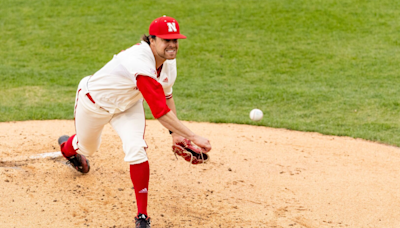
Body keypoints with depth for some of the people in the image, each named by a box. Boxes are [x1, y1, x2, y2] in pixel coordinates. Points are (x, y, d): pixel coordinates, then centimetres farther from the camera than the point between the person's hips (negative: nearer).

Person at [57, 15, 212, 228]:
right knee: (87, 147, 22)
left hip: (128, 105, 5)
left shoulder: (168, 62, -18)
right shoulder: (140, 63, -44)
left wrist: (176, 133, -4)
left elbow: (166, 95, 1)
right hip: (95, 103, -5)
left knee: (137, 150, -20)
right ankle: (68, 146, 64)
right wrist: (193, 137, -49)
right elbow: (160, 112, -47)